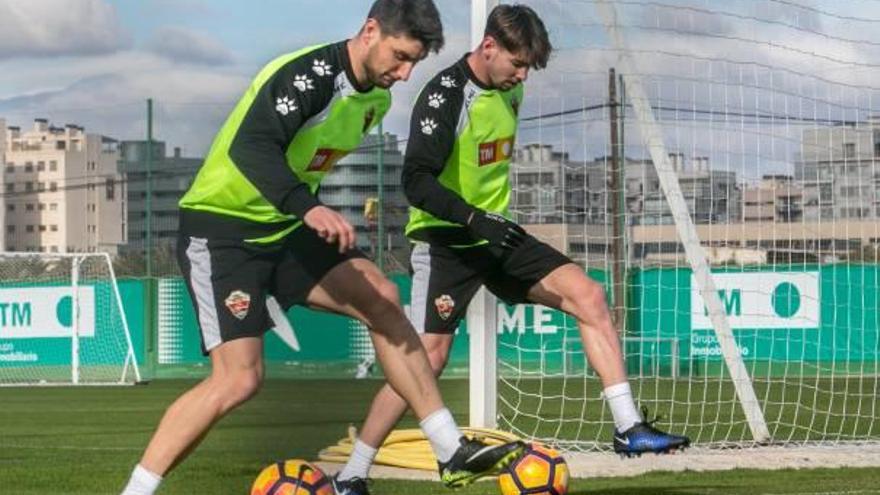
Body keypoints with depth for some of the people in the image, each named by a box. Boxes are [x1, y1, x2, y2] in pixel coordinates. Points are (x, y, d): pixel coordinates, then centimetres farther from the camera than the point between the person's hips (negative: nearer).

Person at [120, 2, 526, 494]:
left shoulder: (376, 98, 5)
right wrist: (308, 207, -52)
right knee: (240, 379, -18)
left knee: (381, 299, -1)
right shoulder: (311, 75, -23)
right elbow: (251, 147, -39)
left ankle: (453, 453, 4)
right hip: (221, 229, -8)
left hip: (284, 230, 8)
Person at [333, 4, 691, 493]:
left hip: (496, 233, 7)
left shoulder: (510, 90, 5)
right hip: (446, 243, -7)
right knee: (428, 357, -13)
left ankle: (628, 428, -8)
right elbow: (417, 181, -28)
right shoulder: (445, 96, -19)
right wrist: (475, 220, -38)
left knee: (588, 294, -9)